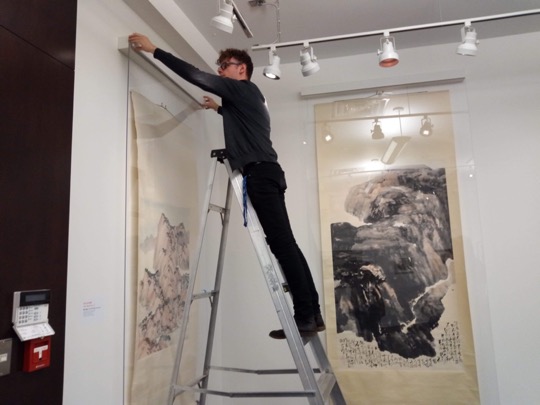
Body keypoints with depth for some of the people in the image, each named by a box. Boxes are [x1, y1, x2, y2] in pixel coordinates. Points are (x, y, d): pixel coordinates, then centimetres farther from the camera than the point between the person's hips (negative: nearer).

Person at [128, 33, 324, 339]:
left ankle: (305, 317, -7)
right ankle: (312, 313, 9)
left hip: (260, 174, -10)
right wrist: (219, 109, 48)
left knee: (282, 244, -11)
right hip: (266, 174, 10)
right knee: (285, 244, 5)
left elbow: (197, 76, -6)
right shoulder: (247, 99, 28)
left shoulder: (245, 89, 1)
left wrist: (154, 50, -1)